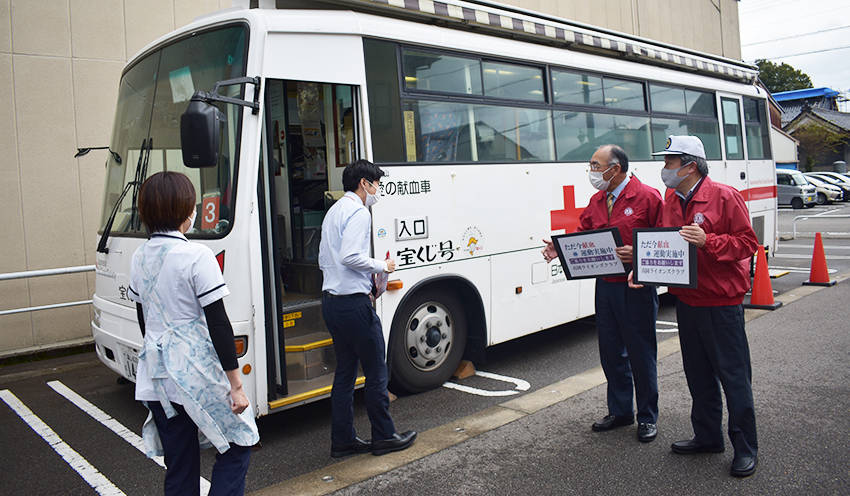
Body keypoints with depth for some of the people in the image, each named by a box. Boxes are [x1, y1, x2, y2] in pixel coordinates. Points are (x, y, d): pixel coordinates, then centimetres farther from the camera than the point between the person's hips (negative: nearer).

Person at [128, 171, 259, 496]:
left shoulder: (140, 258, 6)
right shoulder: (197, 256, -15)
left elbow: (144, 320, 16)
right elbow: (218, 324, -16)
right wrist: (236, 386, -11)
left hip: (156, 377, 7)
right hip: (198, 375, -7)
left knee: (178, 467, 16)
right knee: (238, 447, 10)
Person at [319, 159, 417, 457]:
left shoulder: (335, 210, 19)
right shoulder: (358, 211, -11)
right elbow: (350, 256, -23)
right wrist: (382, 266, -9)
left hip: (331, 301, 10)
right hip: (354, 303, -10)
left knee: (345, 372, 14)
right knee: (376, 372, 3)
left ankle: (343, 440, 20)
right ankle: (384, 437, 14)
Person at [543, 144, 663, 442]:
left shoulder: (648, 197, -9)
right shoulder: (597, 201, 12)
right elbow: (582, 235, 12)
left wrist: (637, 254, -24)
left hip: (636, 288, -6)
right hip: (605, 286, 7)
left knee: (641, 353, 5)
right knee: (611, 351, 15)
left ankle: (647, 417, 22)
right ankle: (620, 411, 31)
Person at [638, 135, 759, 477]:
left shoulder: (725, 197, -10)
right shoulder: (671, 203, 10)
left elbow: (747, 242, -12)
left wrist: (707, 241, -25)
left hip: (722, 302, -7)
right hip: (686, 300, 7)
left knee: (733, 376, 2)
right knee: (698, 375, 15)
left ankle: (745, 448, 15)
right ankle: (707, 437, 29)